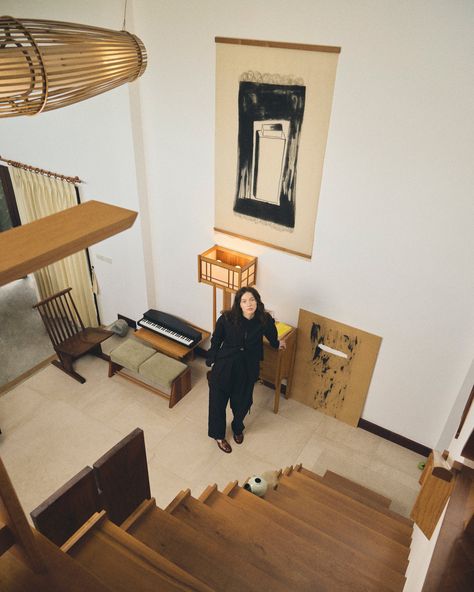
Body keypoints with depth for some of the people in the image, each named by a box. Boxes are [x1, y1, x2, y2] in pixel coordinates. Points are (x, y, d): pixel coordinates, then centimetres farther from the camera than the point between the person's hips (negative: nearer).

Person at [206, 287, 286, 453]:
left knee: (242, 402, 19)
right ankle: (218, 435, 38)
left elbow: (271, 335, 7)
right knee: (218, 401, 11)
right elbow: (215, 341, -6)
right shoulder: (227, 318, -22)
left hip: (248, 368, 2)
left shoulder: (264, 320, -17)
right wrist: (211, 362, 1)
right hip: (225, 365, -2)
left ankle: (238, 428, 51)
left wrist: (277, 344, 26)